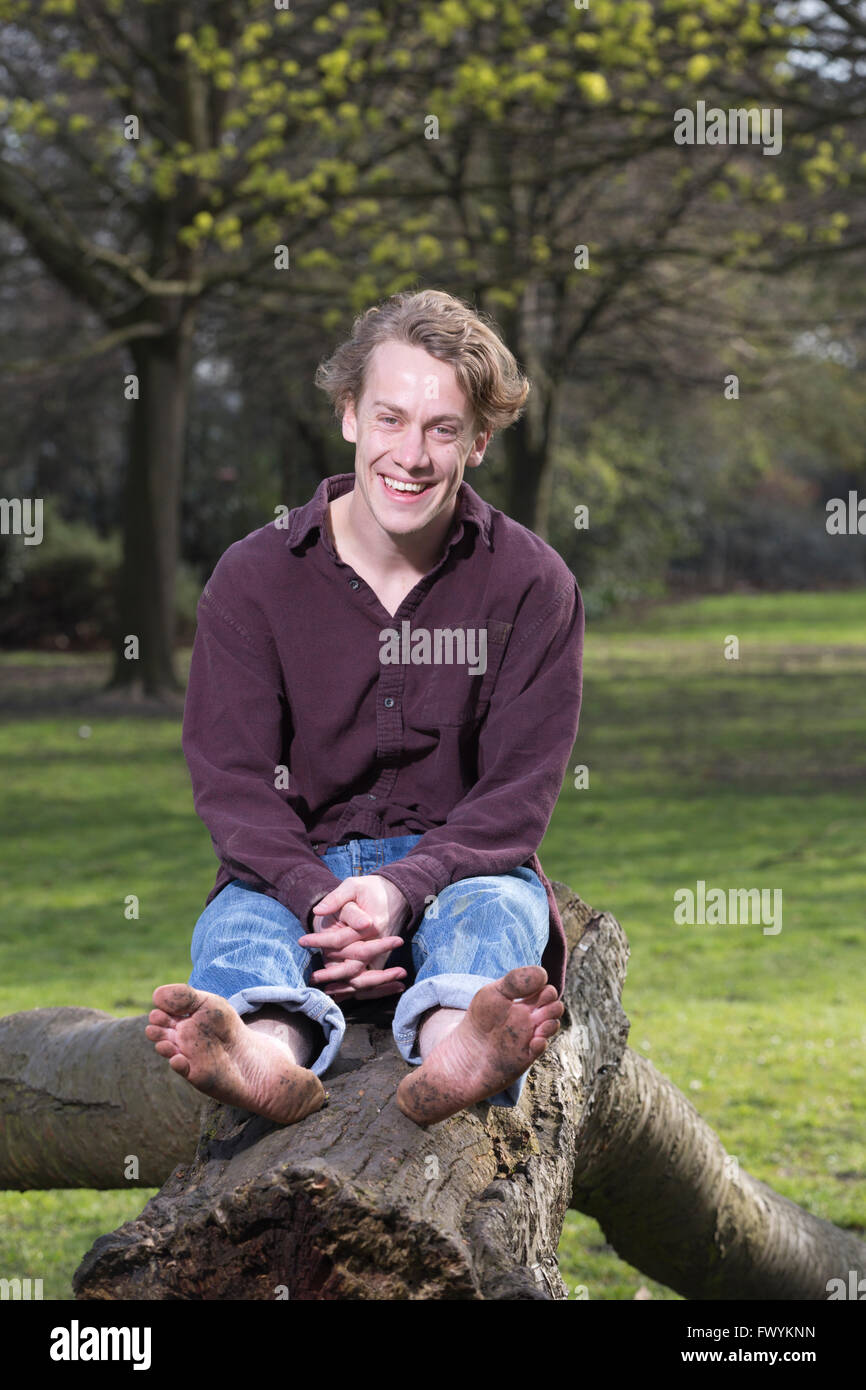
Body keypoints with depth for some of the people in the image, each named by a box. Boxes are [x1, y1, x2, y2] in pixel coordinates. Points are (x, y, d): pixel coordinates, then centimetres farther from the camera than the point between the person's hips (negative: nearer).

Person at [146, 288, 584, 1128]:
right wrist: (320, 900, -27)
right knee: (236, 918, -33)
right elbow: (230, 779, -6)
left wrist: (401, 889, -26)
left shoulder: (532, 584, 0)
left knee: (497, 905, -35)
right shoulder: (253, 577, 1)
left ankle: (455, 1050, -71)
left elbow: (519, 791, -6)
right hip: (298, 867, 0)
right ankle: (268, 1050, -70)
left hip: (458, 868, 0)